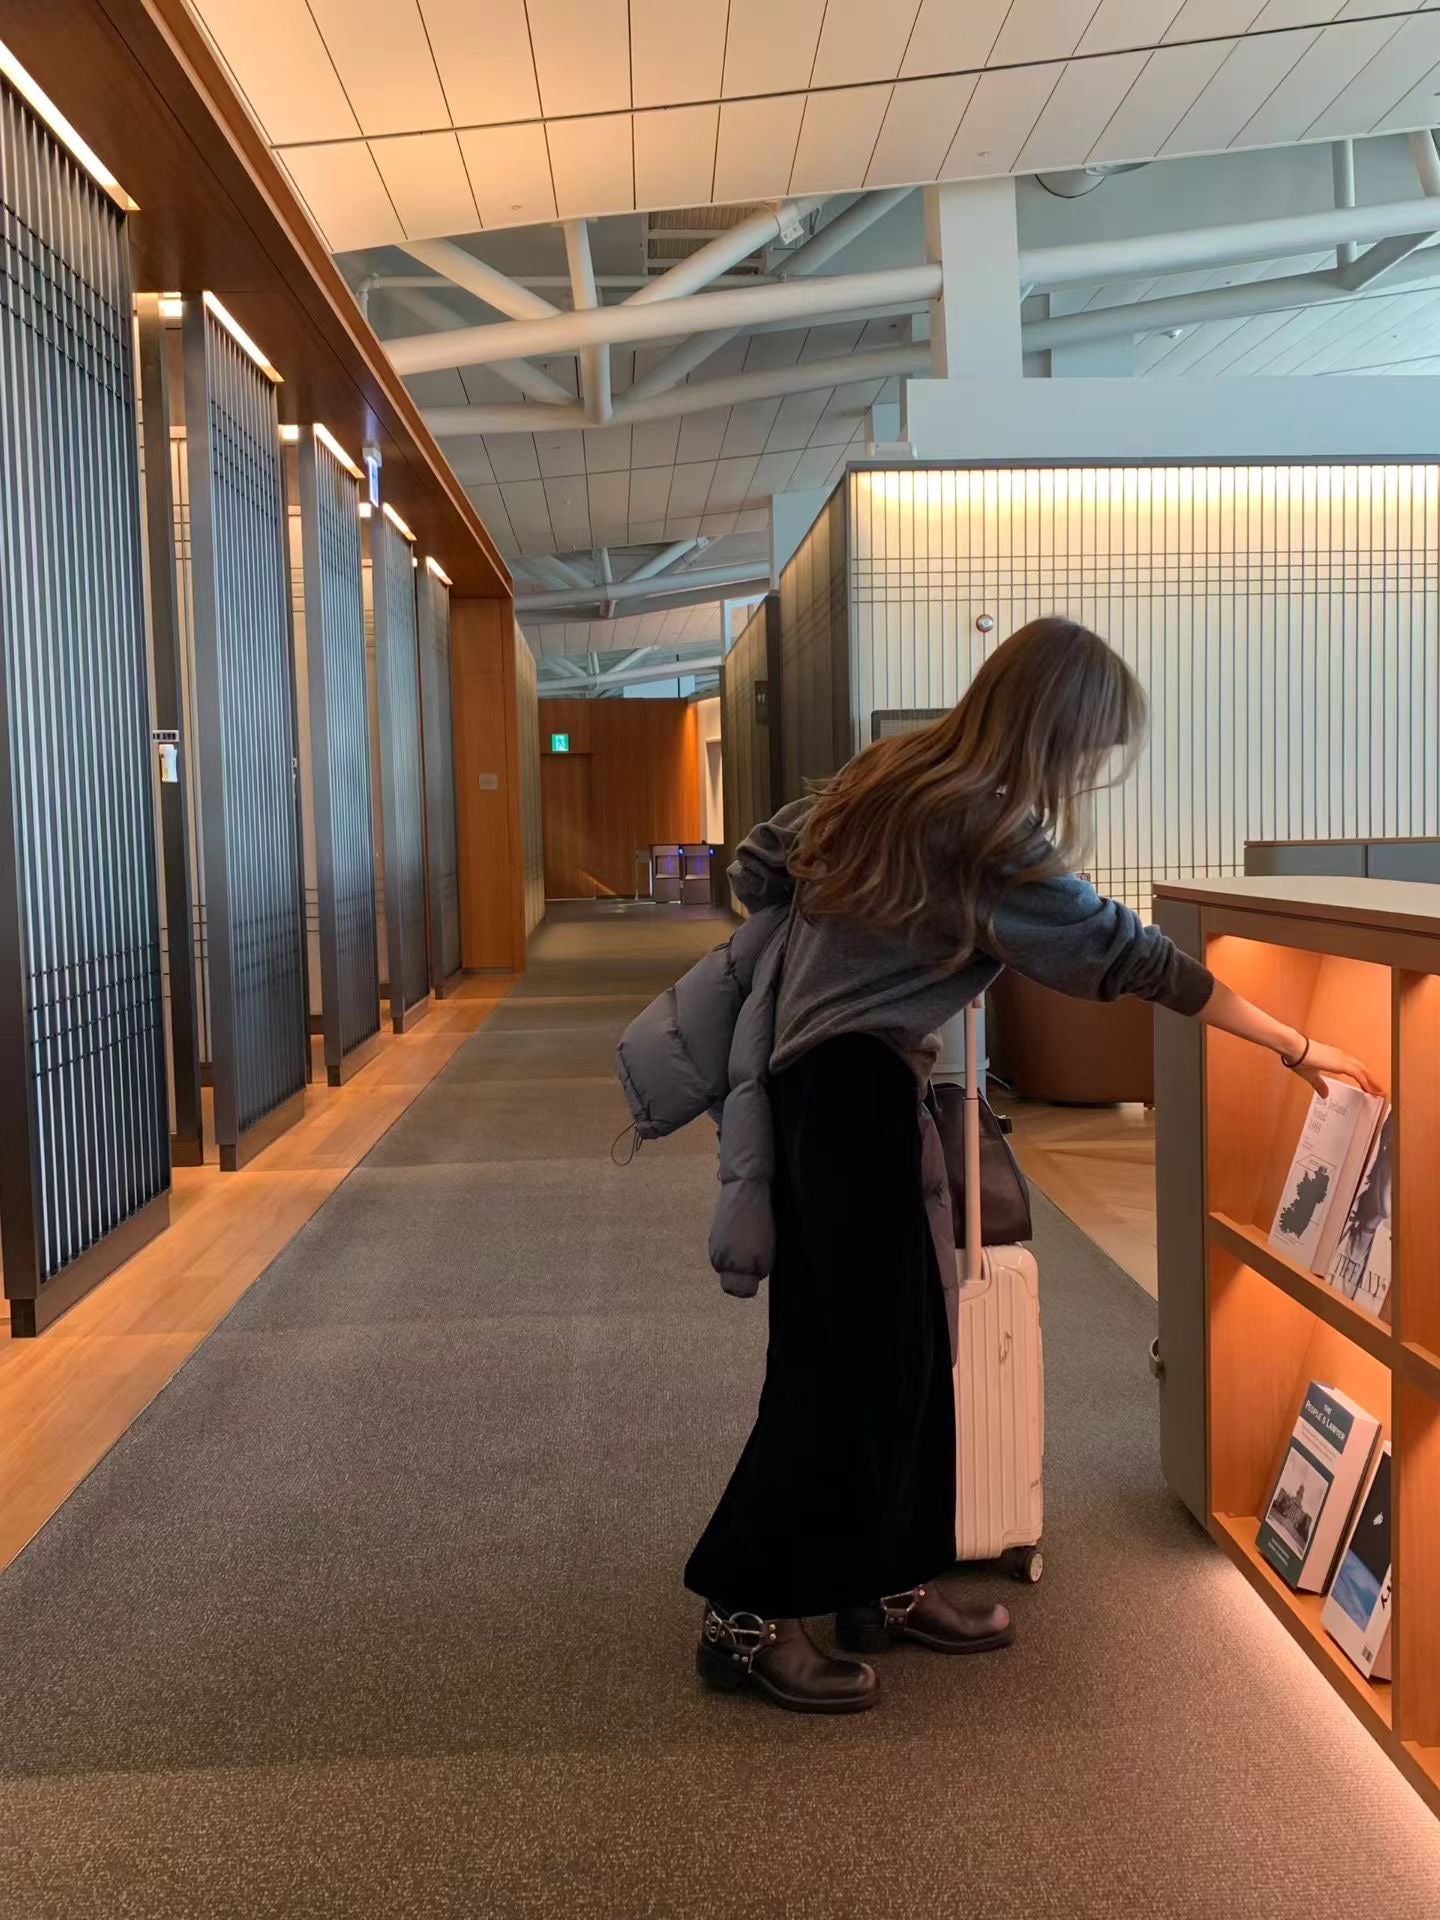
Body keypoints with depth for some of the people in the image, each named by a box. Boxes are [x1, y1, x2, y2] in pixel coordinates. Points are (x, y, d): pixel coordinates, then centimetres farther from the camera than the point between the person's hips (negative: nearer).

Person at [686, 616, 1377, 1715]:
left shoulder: (891, 776, 7)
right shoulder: (995, 836, -17)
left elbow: (756, 872, 11)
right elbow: (1136, 959, -15)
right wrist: (1302, 1049, -8)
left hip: (824, 1076, 9)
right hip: (858, 1091, -9)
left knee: (899, 1346, 14)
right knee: (856, 1360, -2)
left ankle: (886, 1584, 26)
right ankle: (747, 1616, 7)